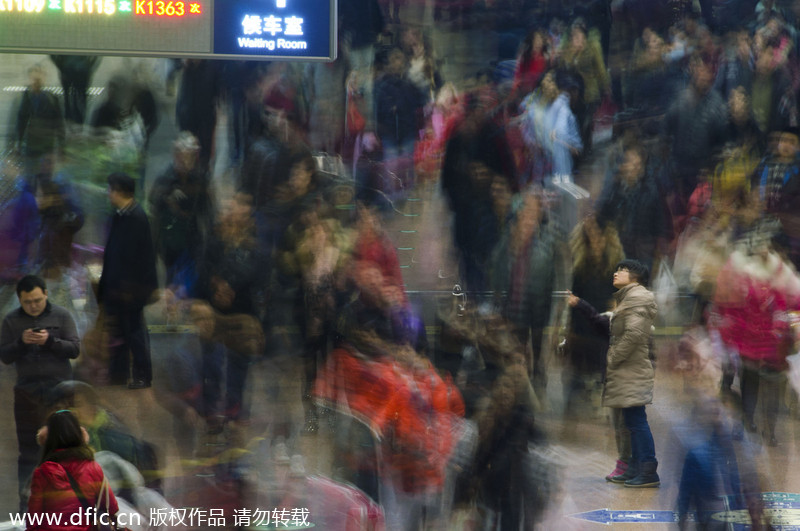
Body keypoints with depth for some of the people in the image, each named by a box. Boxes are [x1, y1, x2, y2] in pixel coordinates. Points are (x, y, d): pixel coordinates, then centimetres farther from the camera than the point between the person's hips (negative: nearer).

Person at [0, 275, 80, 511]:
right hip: (26, 391, 2)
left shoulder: (61, 316, -1)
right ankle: (25, 498, 7)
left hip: (59, 388, -2)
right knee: (28, 448, 4)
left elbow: (75, 349, -4)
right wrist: (21, 341, -17)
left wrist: (50, 341, -20)